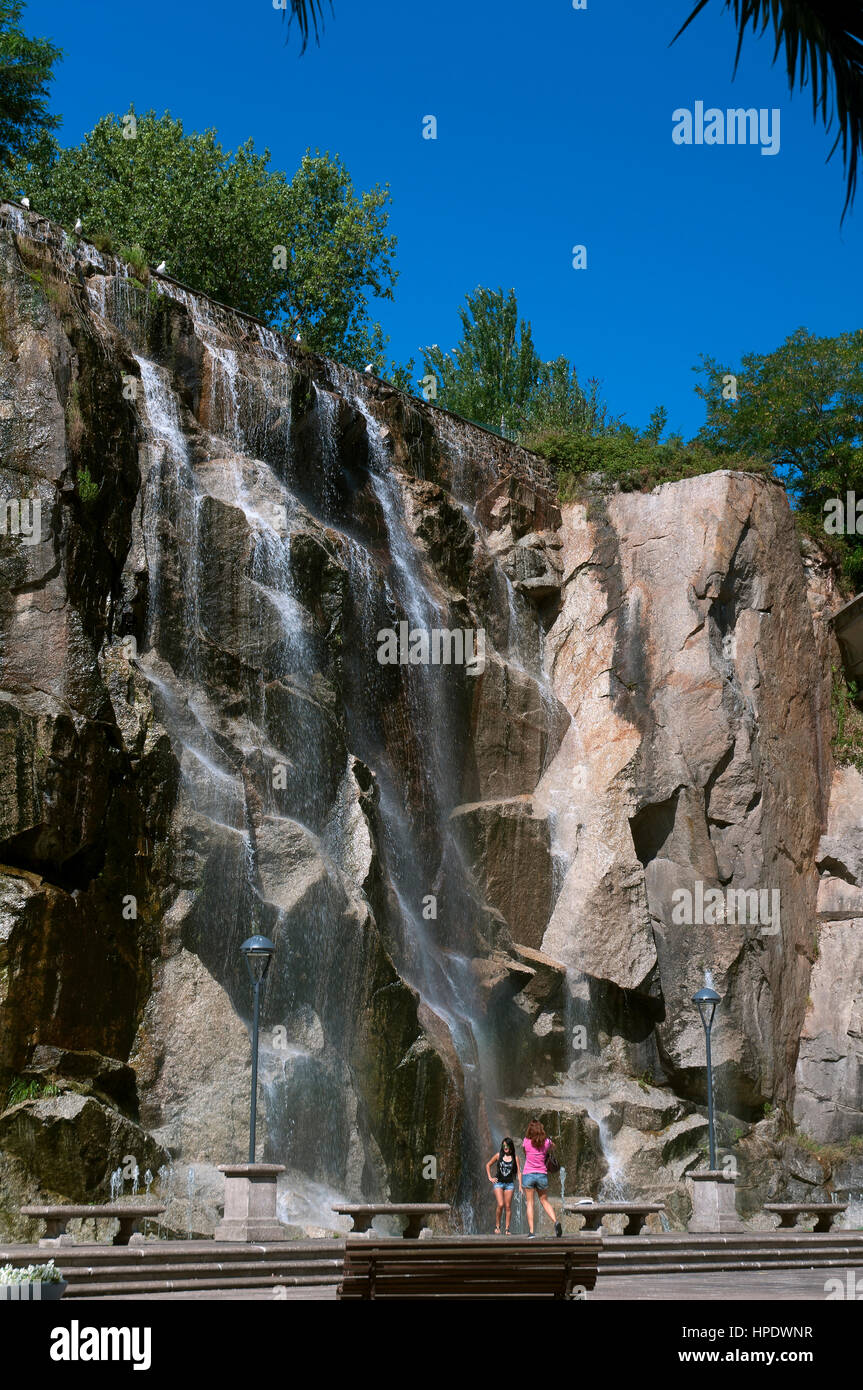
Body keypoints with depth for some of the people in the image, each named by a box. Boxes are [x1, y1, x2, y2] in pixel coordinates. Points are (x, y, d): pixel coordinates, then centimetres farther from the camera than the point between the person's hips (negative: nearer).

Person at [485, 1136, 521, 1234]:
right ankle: (497, 1226, 1)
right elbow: (488, 1165, 14)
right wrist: (490, 1177, 6)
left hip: (509, 1184, 1)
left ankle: (507, 1228, 6)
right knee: (500, 1205, -15)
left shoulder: (515, 1157, 2)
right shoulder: (498, 1156, 2)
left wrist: (520, 1185, -6)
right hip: (498, 1183, -1)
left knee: (508, 1207, 0)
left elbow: (518, 1172, 2)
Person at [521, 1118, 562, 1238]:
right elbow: (552, 1146, 22)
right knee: (544, 1200, 17)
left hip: (528, 1175, -2)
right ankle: (555, 1221, -5)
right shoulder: (546, 1141, -1)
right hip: (542, 1175, 2)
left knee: (529, 1203, 3)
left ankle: (531, 1231, -4)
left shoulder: (526, 1141, -7)